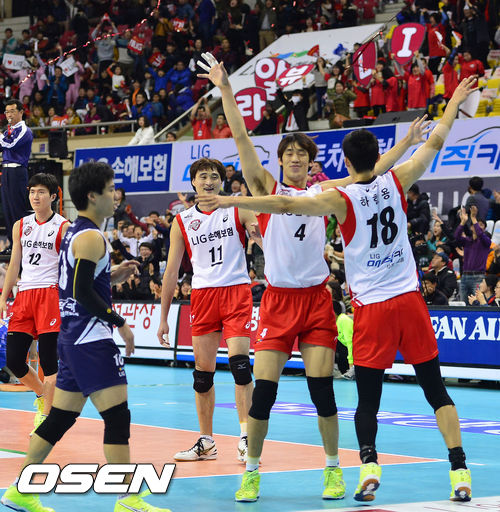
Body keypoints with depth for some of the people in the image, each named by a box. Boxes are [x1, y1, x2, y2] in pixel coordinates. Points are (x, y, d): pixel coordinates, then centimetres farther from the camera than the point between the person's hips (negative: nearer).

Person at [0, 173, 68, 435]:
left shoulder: (63, 227, -1)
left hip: (50, 293, -5)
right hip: (24, 294, 5)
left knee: (48, 359, -8)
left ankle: (45, 414, 0)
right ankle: (41, 394, 26)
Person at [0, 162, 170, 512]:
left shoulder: (74, 232, 17)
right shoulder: (91, 237, -13)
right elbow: (83, 293, -21)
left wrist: (112, 277, 14)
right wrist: (120, 323, -15)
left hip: (72, 336, 10)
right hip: (90, 339, -10)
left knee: (60, 418, 14)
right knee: (118, 415, -10)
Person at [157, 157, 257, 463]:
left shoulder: (238, 211, 3)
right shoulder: (182, 221, 9)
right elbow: (172, 271, 12)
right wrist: (164, 318, 9)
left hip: (236, 291, -3)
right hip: (203, 294, 3)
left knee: (240, 363, -15)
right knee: (203, 371, 5)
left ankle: (247, 438, -12)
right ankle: (206, 442, 15)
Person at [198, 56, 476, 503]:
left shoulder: (340, 198, -8)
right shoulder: (394, 182, 1)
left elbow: (284, 205, -18)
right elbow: (435, 143, 13)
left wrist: (232, 200, -15)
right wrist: (454, 104, 26)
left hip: (372, 310, -3)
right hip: (409, 300, 3)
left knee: (368, 398, 5)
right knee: (436, 389, 6)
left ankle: (369, 465, -13)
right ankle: (460, 471, -1)